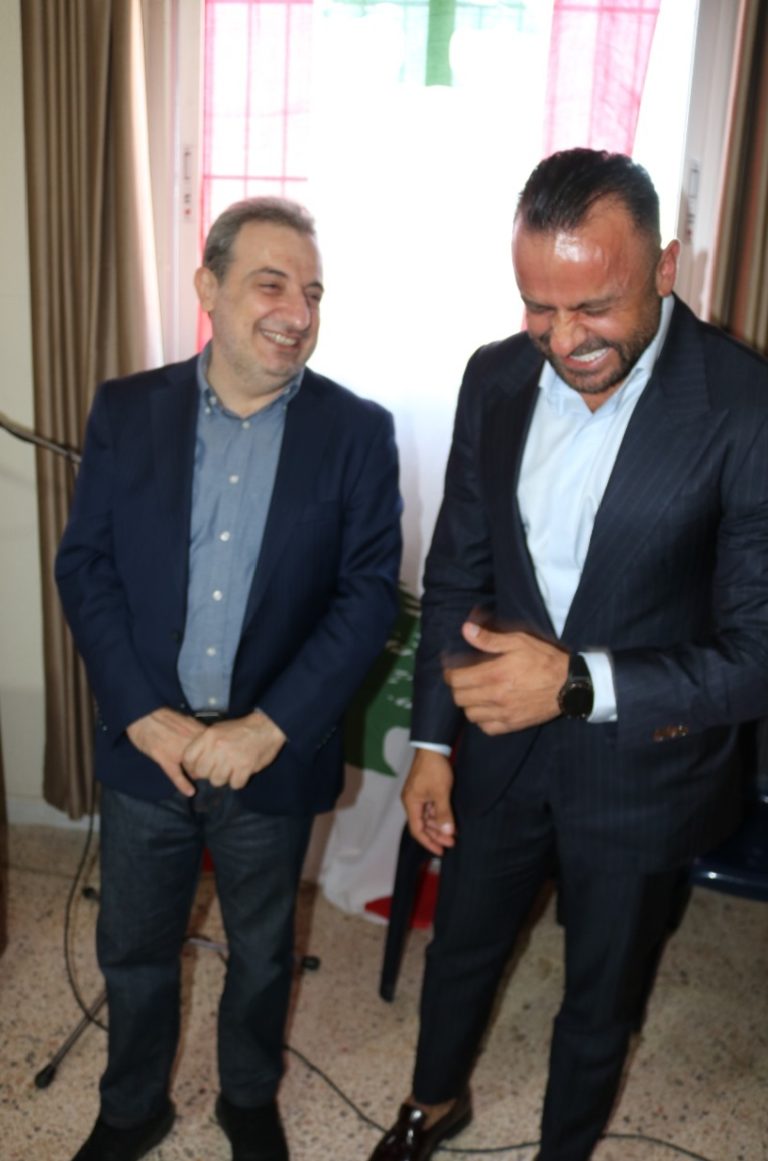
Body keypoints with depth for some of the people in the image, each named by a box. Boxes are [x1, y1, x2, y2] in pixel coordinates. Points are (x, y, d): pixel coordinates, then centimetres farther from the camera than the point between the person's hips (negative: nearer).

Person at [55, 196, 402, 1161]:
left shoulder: (357, 432, -8)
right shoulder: (125, 410, -3)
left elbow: (370, 592, -11)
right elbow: (83, 565, -4)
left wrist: (268, 726, -19)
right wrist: (144, 714, -14)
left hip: (273, 757, -1)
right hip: (146, 748, 1)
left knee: (261, 954, 21)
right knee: (133, 948, 20)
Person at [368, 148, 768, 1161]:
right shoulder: (495, 378, -8)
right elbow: (455, 573, 1)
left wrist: (579, 683, -35)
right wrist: (432, 741, 2)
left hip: (642, 769, -3)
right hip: (500, 746, 4)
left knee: (601, 999, 22)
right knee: (461, 949, 26)